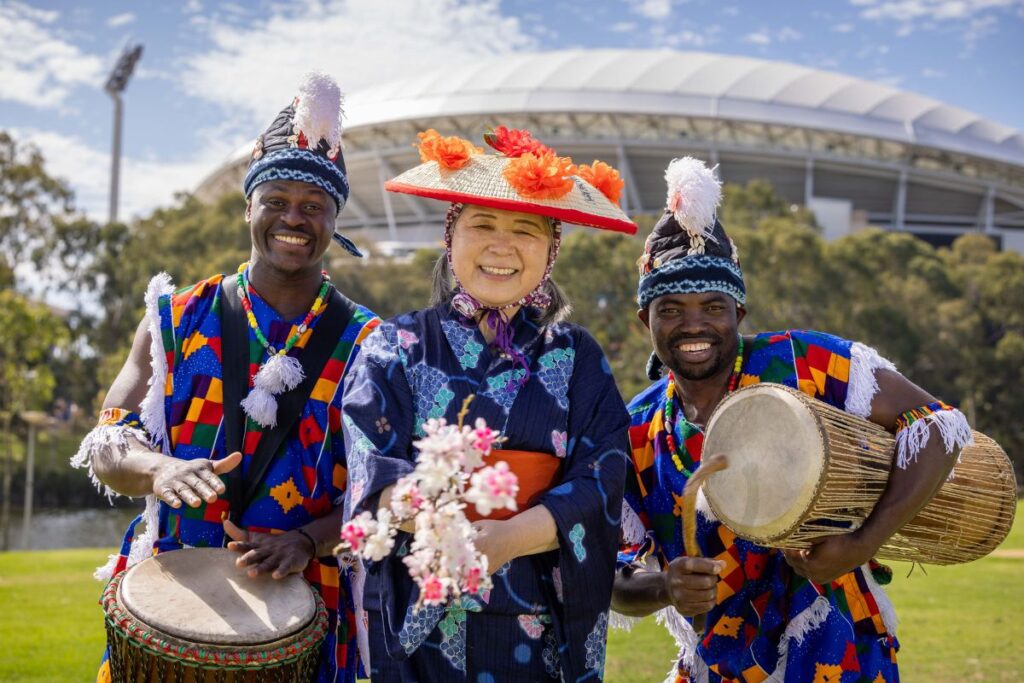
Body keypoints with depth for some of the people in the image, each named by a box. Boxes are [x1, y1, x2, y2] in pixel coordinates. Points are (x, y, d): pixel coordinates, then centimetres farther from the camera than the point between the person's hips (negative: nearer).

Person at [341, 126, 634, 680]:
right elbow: (371, 467, -11)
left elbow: (600, 481, -7)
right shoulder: (397, 348, 2)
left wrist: (509, 539, -24)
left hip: (544, 630, 1)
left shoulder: (576, 358, 4)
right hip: (417, 626, -1)